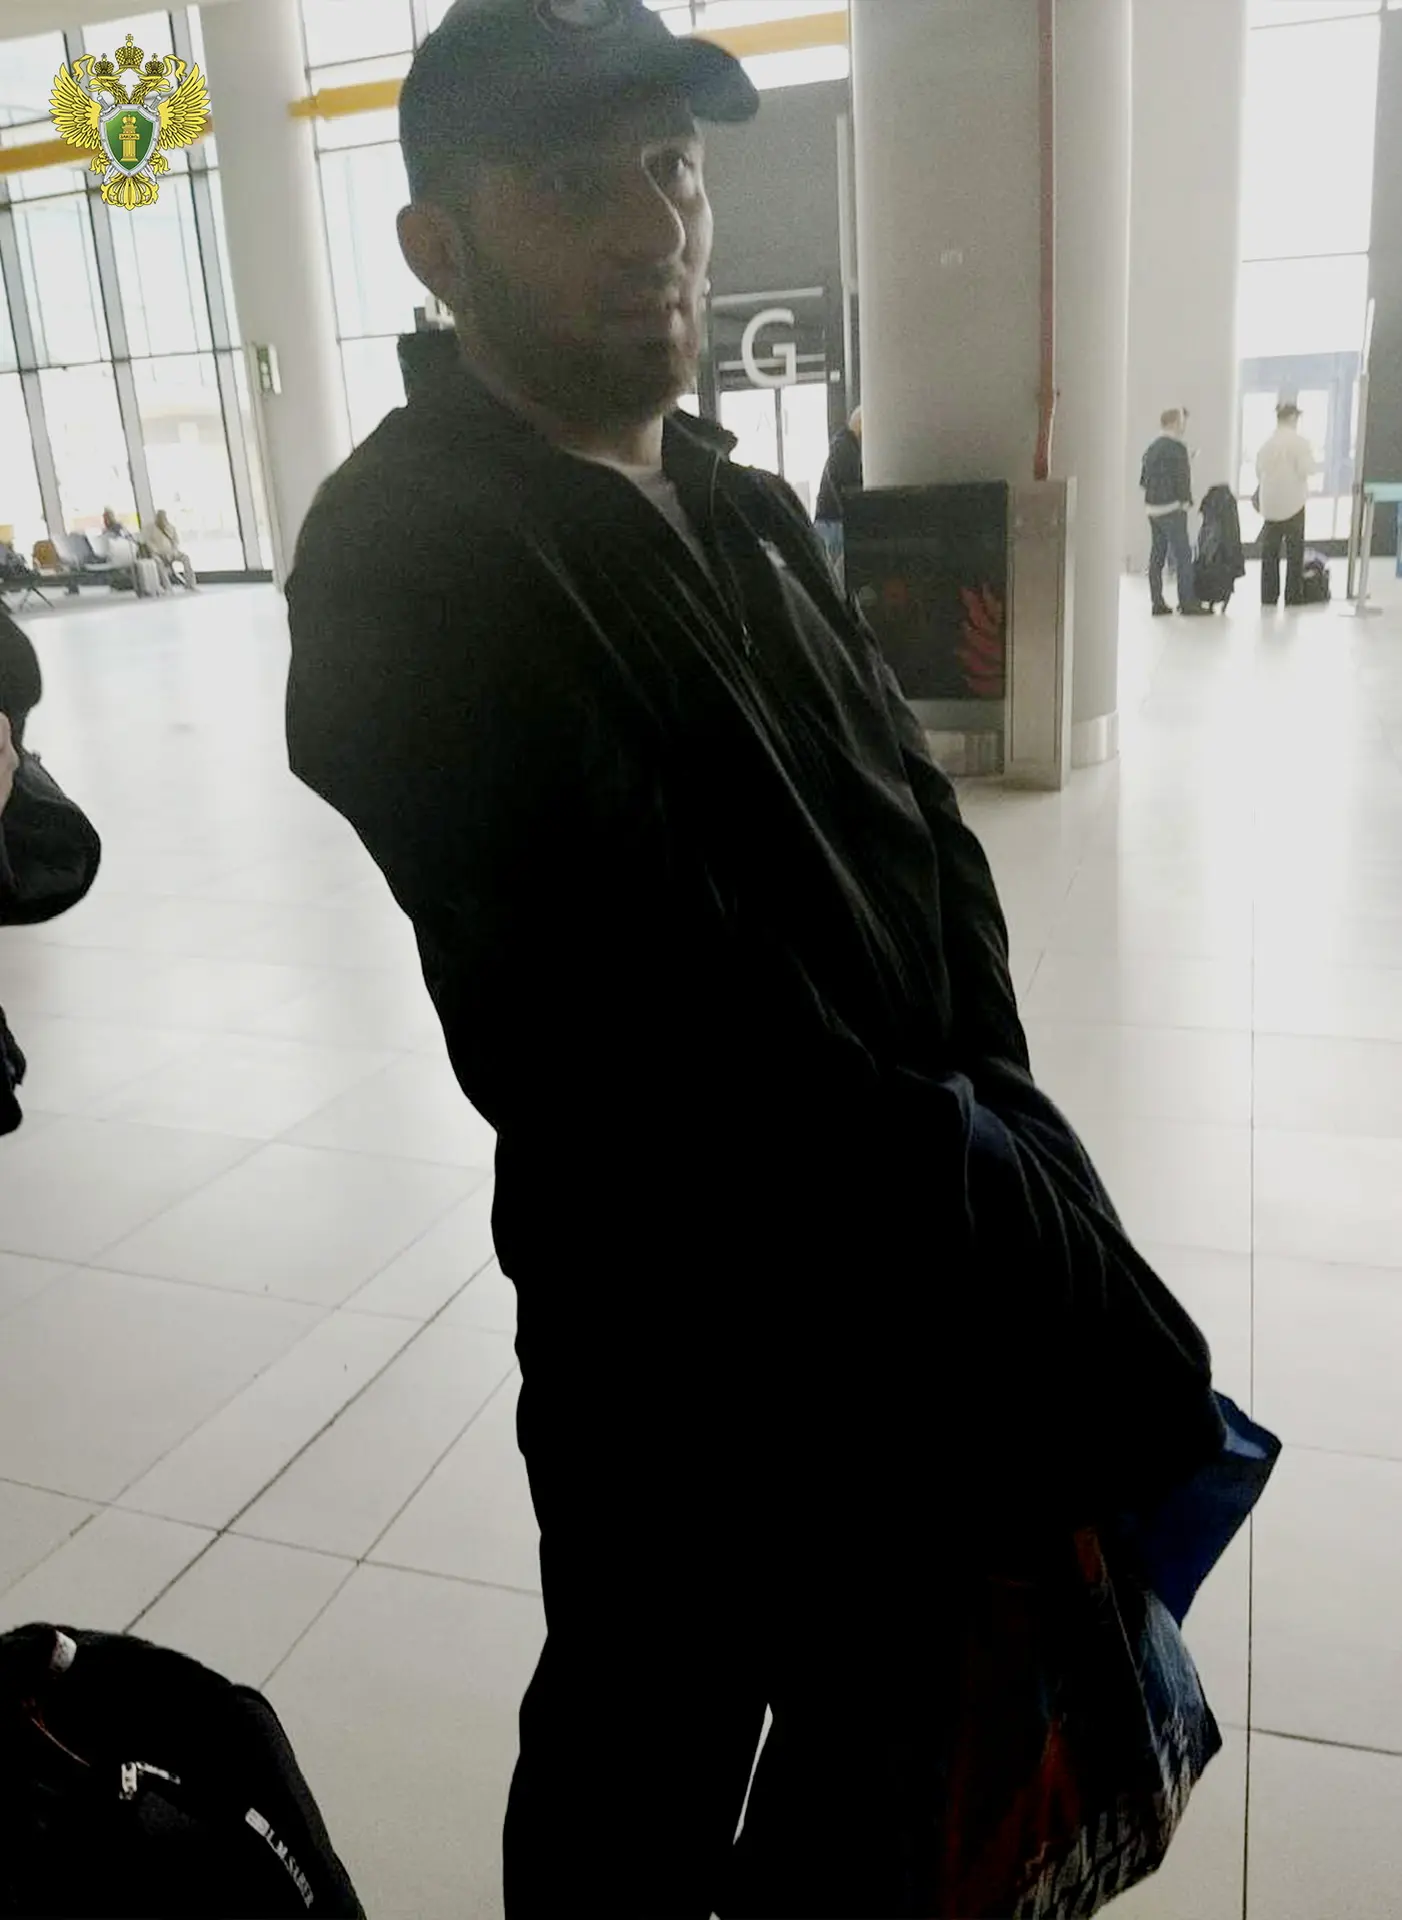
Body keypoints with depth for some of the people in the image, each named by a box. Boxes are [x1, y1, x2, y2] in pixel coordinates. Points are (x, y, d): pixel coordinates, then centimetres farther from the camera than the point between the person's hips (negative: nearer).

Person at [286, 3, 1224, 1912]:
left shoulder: (746, 510, 10)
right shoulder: (407, 557, -18)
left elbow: (923, 838, 6)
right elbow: (675, 1023, -27)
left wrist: (988, 1125, -6)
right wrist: (1036, 1257, -22)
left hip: (928, 1290, 8)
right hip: (684, 1348, -7)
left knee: (898, 1743, 28)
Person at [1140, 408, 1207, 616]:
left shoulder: (1151, 448, 12)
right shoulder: (1176, 448, -13)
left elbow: (1143, 480, 16)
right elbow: (1182, 479, -15)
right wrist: (1187, 502, -4)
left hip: (1152, 508, 8)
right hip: (1172, 508, -8)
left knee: (1156, 555, 9)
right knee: (1183, 554, -4)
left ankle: (1157, 602, 11)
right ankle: (1187, 602, -4)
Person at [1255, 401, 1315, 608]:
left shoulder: (1267, 442, 5)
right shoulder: (1299, 441, -10)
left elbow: (1259, 471, 10)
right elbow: (1306, 469, -14)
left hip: (1270, 505, 4)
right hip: (1293, 503, -4)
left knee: (1269, 552, 9)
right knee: (1295, 552, 4)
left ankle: (1268, 597, 10)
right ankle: (1293, 597, 3)